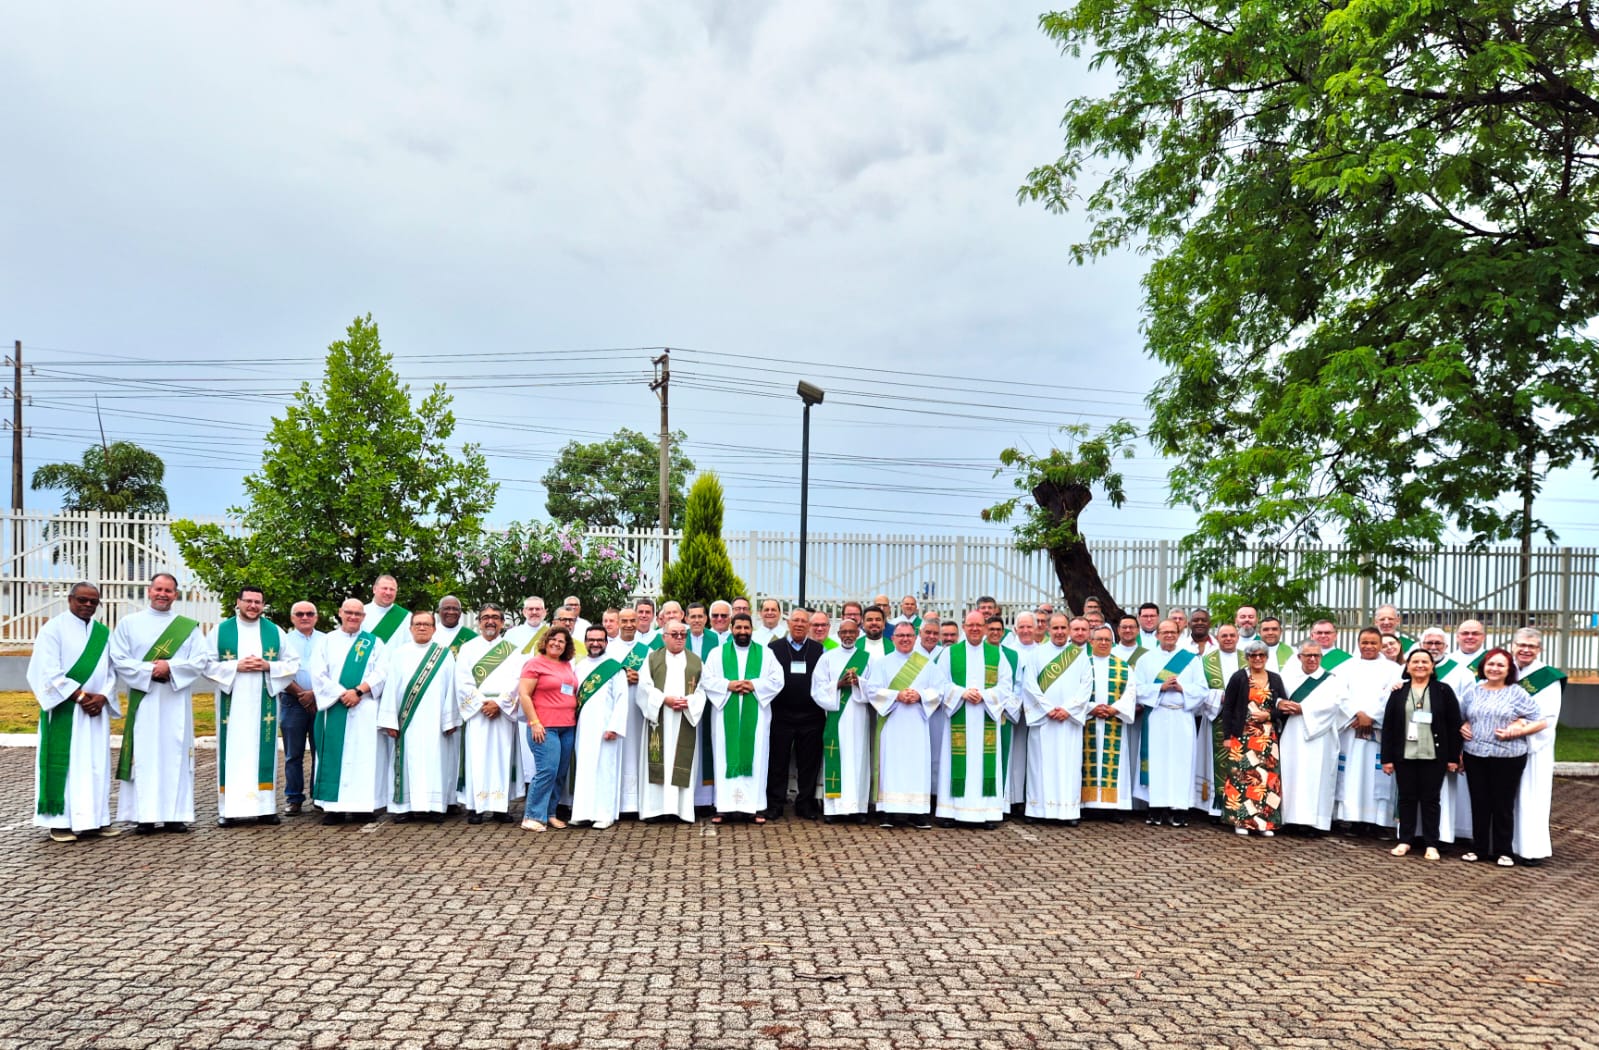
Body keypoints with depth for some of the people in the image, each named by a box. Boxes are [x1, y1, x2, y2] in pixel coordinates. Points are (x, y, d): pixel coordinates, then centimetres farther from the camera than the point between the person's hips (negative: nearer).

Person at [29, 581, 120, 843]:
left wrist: (103, 696, -7)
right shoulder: (54, 628, -3)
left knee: (96, 763, 5)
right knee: (63, 762, -2)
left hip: (96, 709, 5)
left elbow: (112, 671, 10)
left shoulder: (104, 633, 12)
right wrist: (79, 695, -14)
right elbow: (48, 671, -10)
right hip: (64, 709, -4)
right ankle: (60, 822, 5)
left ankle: (94, 820, 10)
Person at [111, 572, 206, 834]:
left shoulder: (189, 627, 9)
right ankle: (145, 816, 3)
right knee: (144, 756, -2)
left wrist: (170, 668, -13)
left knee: (175, 755, 1)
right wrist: (150, 671, -12)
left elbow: (199, 662, 2)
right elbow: (119, 660, 1)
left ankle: (175, 814, 6)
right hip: (143, 701, -1)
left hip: (176, 703, 1)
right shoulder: (129, 623, 8)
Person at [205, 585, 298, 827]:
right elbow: (208, 664, 1)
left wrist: (269, 666, -9)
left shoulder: (275, 632, 8)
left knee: (263, 751, 2)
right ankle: (229, 809, 4)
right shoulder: (221, 630, 5)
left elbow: (293, 663, 8)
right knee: (232, 752, -1)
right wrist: (236, 666, -13)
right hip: (232, 703, -1)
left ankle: (264, 807, 7)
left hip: (264, 703, 1)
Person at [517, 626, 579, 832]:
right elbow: (523, 694, -8)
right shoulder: (535, 664, -2)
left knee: (561, 773, 7)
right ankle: (533, 816, -3)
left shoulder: (568, 666, 16)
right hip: (544, 727, -6)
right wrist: (534, 722, -13)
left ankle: (549, 813, 17)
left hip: (568, 727, 7)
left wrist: (575, 718, 13)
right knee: (547, 770, -13)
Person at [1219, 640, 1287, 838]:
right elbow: (1227, 708, -1)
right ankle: (1242, 821, 4)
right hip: (1242, 736, -3)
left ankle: (1264, 822, 9)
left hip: (1267, 738, 3)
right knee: (1241, 777, -4)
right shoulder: (1238, 677, 0)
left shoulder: (1275, 679, 11)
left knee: (1267, 777, 1)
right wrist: (1227, 736, -6)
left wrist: (1268, 715, -8)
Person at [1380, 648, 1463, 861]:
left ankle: (1431, 844, 12)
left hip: (1433, 756, -1)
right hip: (1404, 755, 2)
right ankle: (1405, 840, 15)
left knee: (1430, 799, 4)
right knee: (1406, 798, 7)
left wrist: (1453, 757, -4)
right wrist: (1387, 757, -1)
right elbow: (1388, 726, 4)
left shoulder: (1444, 691, 2)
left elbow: (1454, 725, 0)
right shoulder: (1398, 692, 6)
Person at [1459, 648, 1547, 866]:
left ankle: (1503, 851, 18)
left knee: (1503, 804, 5)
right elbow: (1459, 717, 19)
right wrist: (1462, 727, -1)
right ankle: (1479, 848, 19)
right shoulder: (1473, 690, 8)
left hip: (1508, 757, -2)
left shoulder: (1517, 693, 0)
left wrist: (1516, 731, -15)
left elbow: (1540, 722, -3)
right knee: (1479, 803, 8)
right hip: (1475, 756, 3)